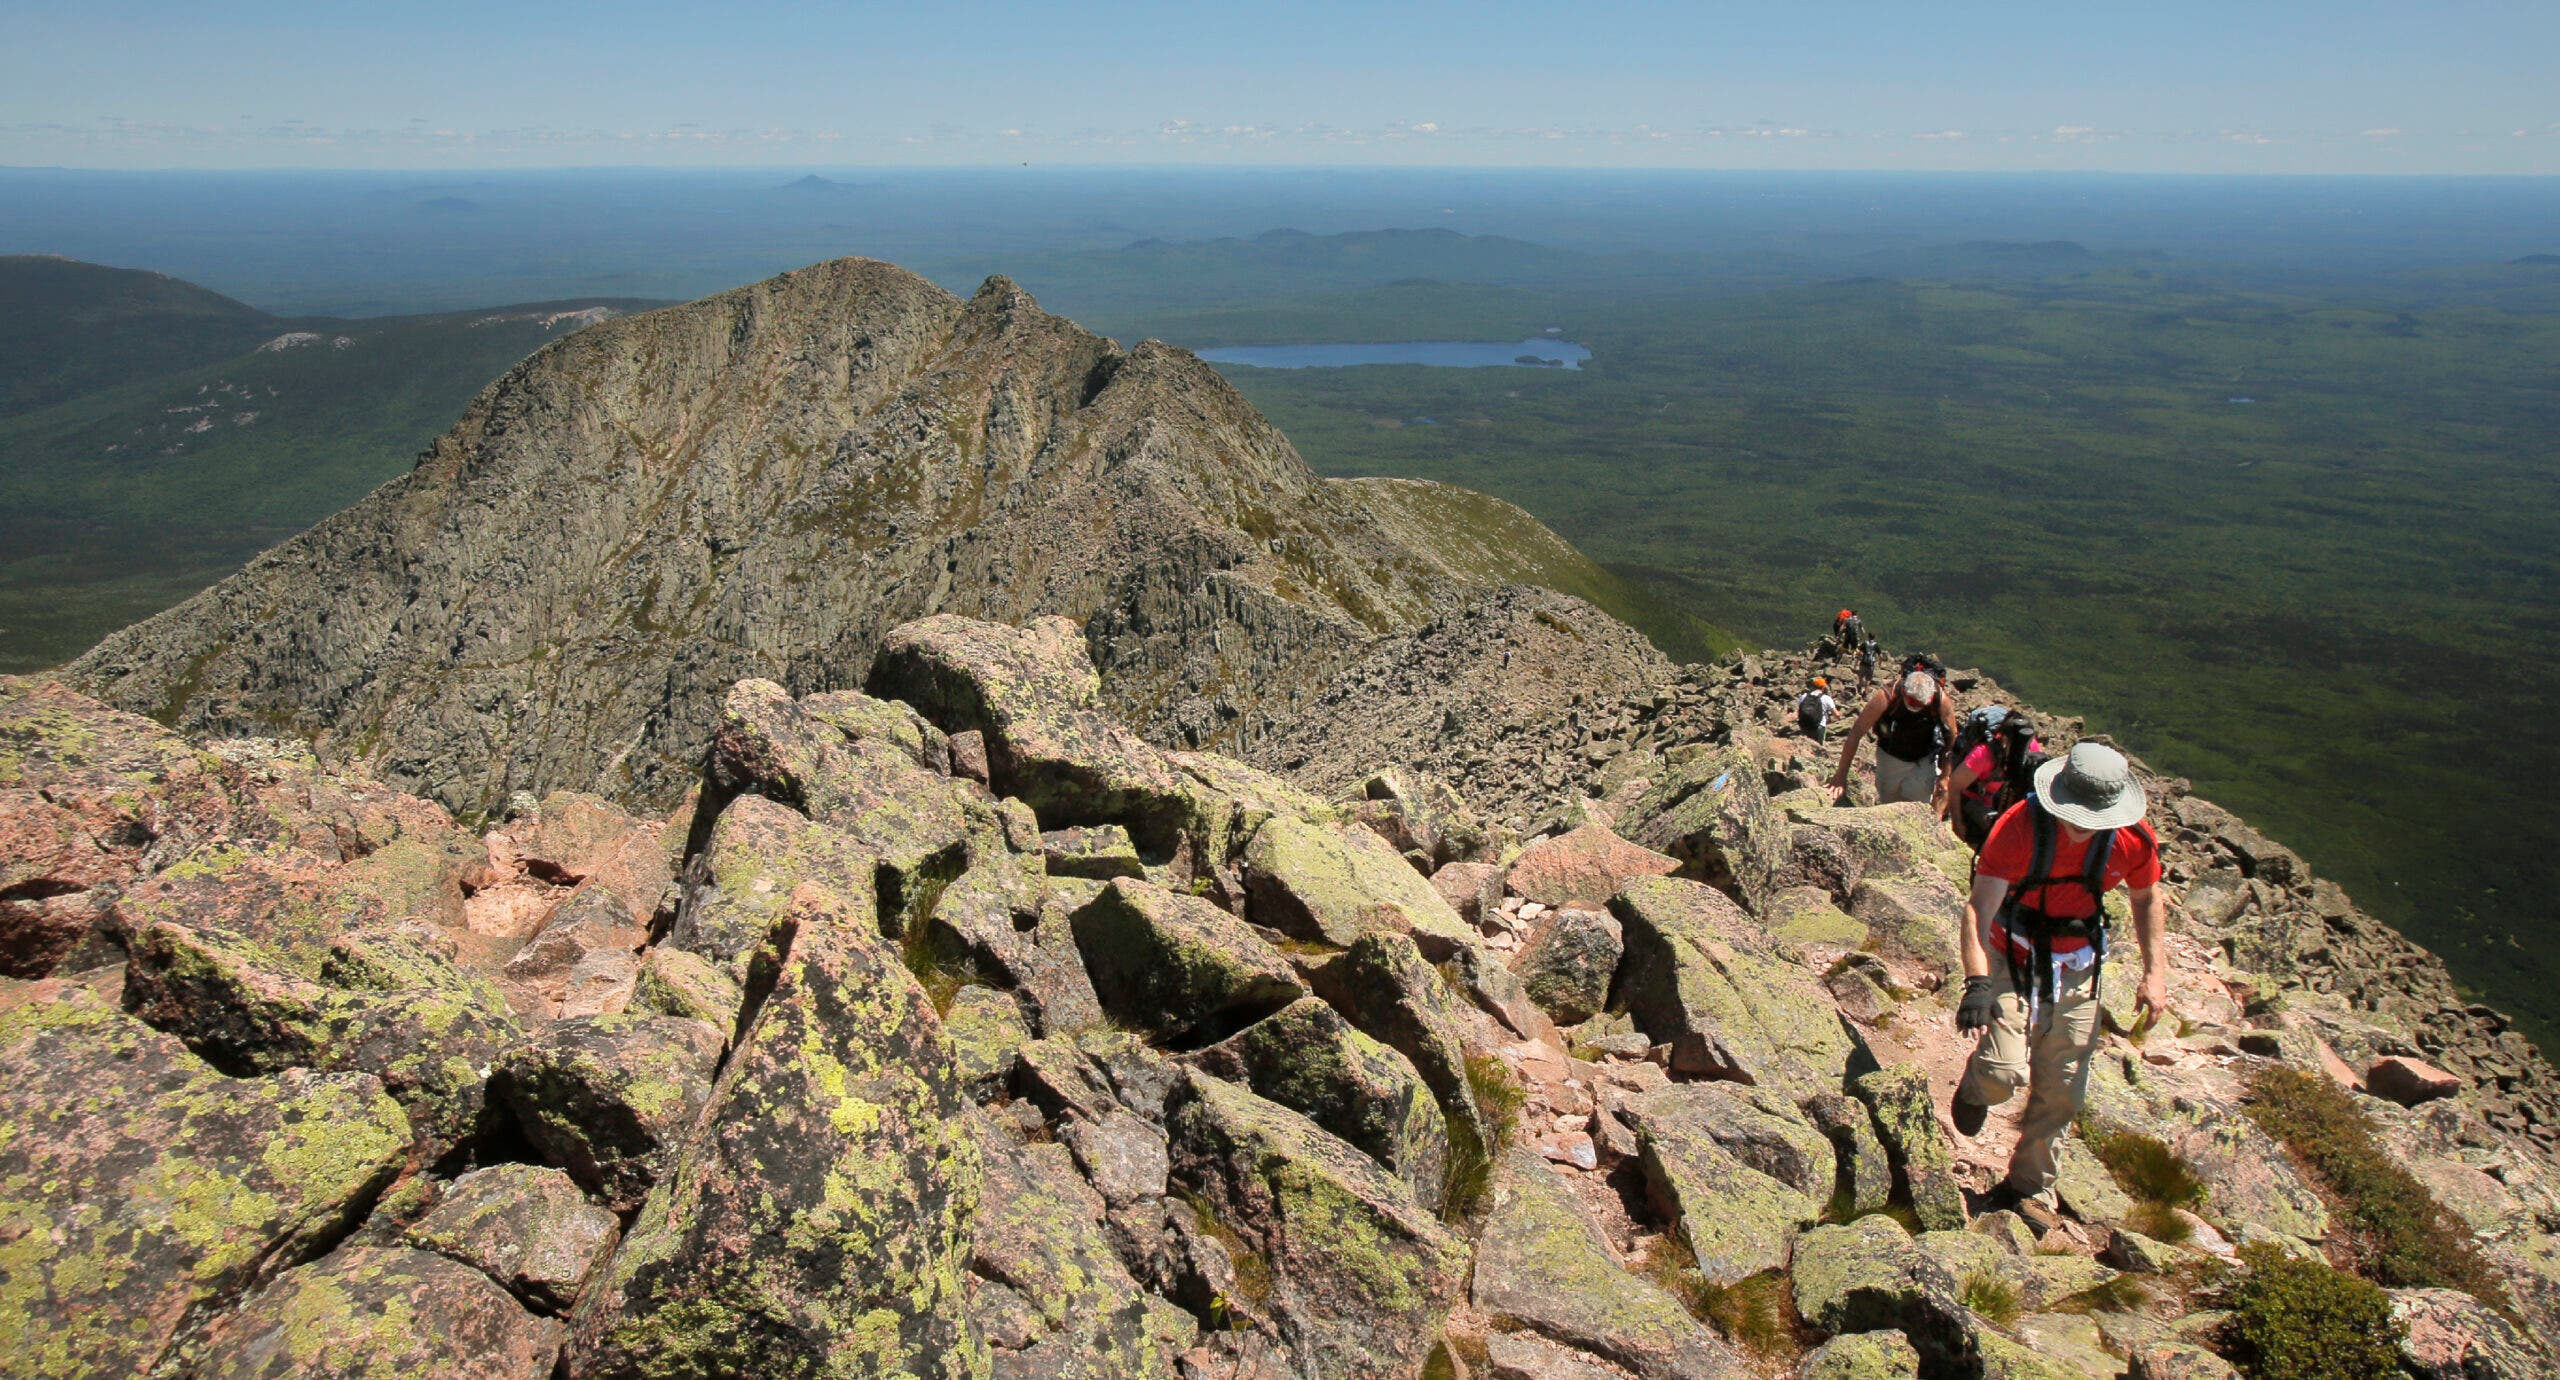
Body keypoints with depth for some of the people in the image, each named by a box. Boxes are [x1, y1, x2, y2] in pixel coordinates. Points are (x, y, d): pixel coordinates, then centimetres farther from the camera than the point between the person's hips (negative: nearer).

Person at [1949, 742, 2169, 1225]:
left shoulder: (2134, 840, -12)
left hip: (2077, 971, 4)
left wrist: (2154, 973, 2)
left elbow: (2147, 899, 9)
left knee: (2062, 1094, 8)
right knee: (2006, 1072, -20)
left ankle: (2027, 1188, 27)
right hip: (2013, 962, -4)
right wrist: (1977, 983, -42)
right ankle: (1975, 1088, 18)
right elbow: (1979, 908, -30)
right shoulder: (2020, 826, -25)